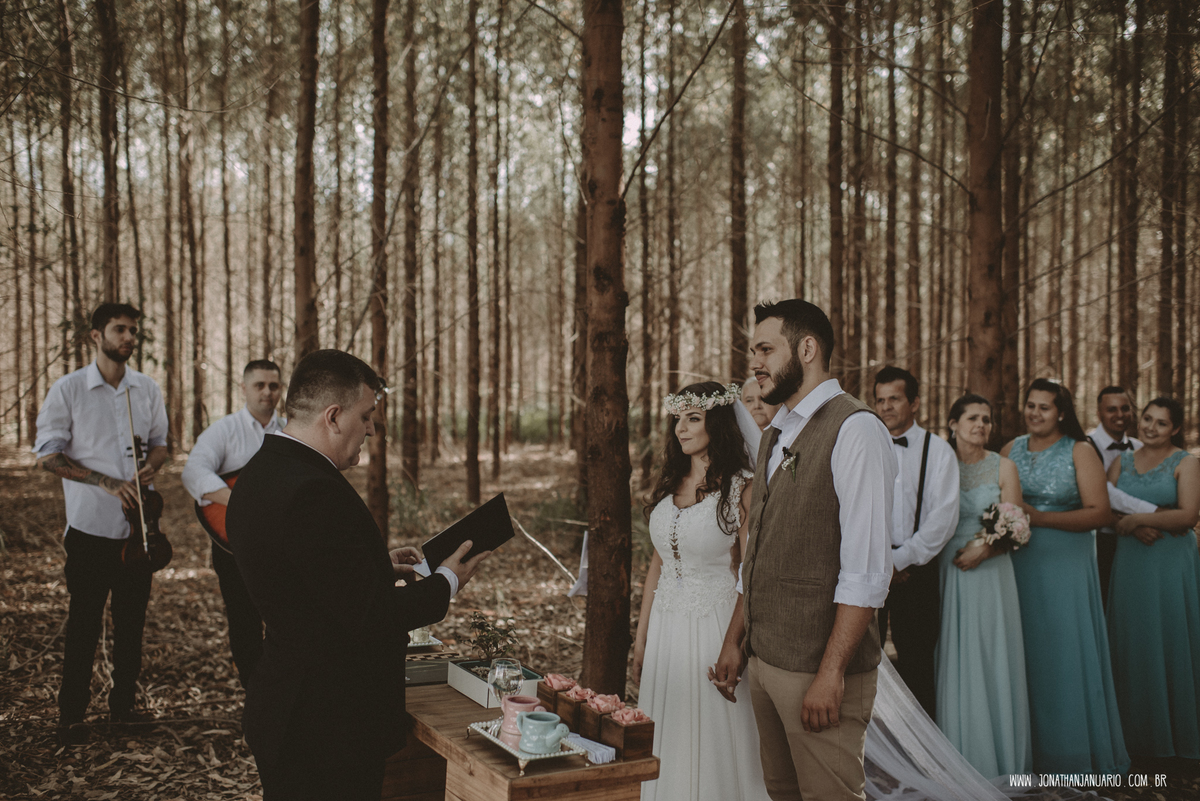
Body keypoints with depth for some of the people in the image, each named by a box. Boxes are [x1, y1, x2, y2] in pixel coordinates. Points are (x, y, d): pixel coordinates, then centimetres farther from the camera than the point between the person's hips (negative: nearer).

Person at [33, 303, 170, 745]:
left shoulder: (148, 389, 7)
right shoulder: (68, 389, -4)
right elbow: (46, 454, -7)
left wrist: (150, 467, -8)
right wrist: (108, 483, -16)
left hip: (140, 525, 4)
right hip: (90, 526, -4)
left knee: (132, 621, 10)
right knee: (84, 623, 2)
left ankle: (124, 705, 23)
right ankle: (71, 715, 14)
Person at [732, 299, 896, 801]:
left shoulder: (854, 429, -14)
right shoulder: (775, 435, 14)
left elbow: (867, 571, -20)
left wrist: (830, 674, -21)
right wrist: (736, 639, 15)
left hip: (819, 668, -8)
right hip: (764, 658, 8)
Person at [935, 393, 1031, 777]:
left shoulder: (1003, 467, 1)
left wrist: (984, 549, -15)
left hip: (991, 572, -1)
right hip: (948, 573, 1)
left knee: (992, 660, 3)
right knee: (955, 662, 5)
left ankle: (998, 756, 16)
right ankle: (961, 755, 16)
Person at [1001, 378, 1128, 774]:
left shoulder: (1080, 451, -2)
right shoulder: (1012, 449, 9)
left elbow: (1099, 512, -10)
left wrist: (1039, 518, -18)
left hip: (1065, 564, -3)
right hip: (1018, 563, 3)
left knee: (1065, 651, 1)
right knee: (1024, 653, 5)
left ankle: (1071, 753, 15)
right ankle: (1028, 746, 16)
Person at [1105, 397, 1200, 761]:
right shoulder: (1123, 461, 11)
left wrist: (1137, 518, -13)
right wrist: (1137, 528, -14)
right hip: (1130, 562, 4)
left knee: (1170, 643, 2)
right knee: (1132, 645, 6)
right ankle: (1138, 732, 16)